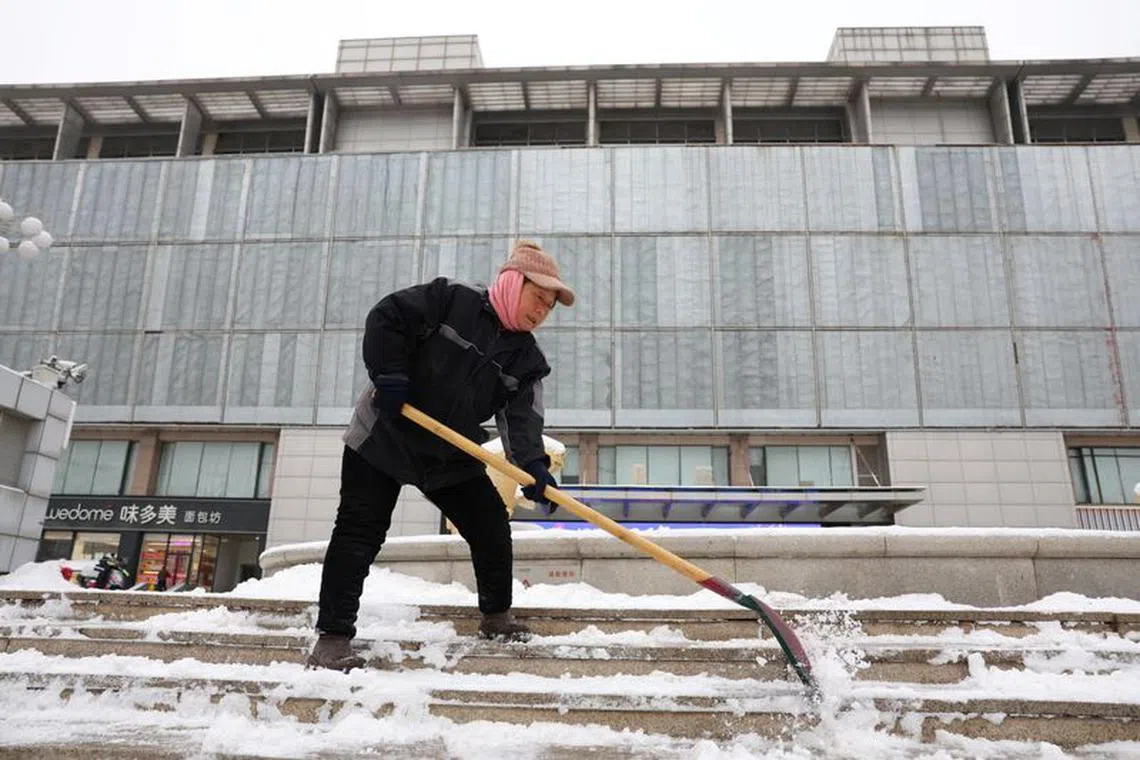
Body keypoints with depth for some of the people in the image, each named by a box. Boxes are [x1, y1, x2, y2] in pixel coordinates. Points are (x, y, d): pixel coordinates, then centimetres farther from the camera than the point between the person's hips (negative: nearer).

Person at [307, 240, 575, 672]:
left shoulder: (526, 359, 1)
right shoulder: (451, 300, -10)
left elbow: (522, 418, -12)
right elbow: (386, 317, -13)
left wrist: (532, 465, -29)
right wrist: (388, 375, -22)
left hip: (452, 456, 5)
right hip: (383, 437, -5)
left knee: (491, 528, 3)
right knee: (359, 534, -7)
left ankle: (496, 616, 23)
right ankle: (333, 636, 0)